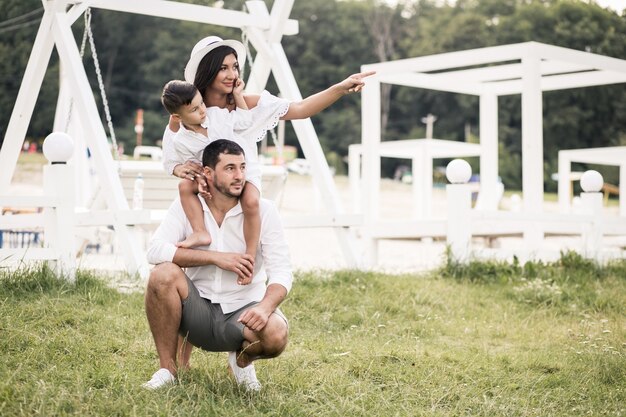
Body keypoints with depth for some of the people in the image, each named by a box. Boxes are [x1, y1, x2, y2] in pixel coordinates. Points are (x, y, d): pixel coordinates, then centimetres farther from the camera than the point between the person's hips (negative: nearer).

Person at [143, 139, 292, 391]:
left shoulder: (263, 210, -6)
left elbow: (281, 272, -12)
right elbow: (155, 250, -18)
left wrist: (265, 306, -34)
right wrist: (216, 257, -24)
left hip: (243, 311, -1)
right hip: (199, 309, 1)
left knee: (275, 334, -34)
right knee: (164, 274, -29)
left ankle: (242, 357, 6)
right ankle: (168, 368, -11)